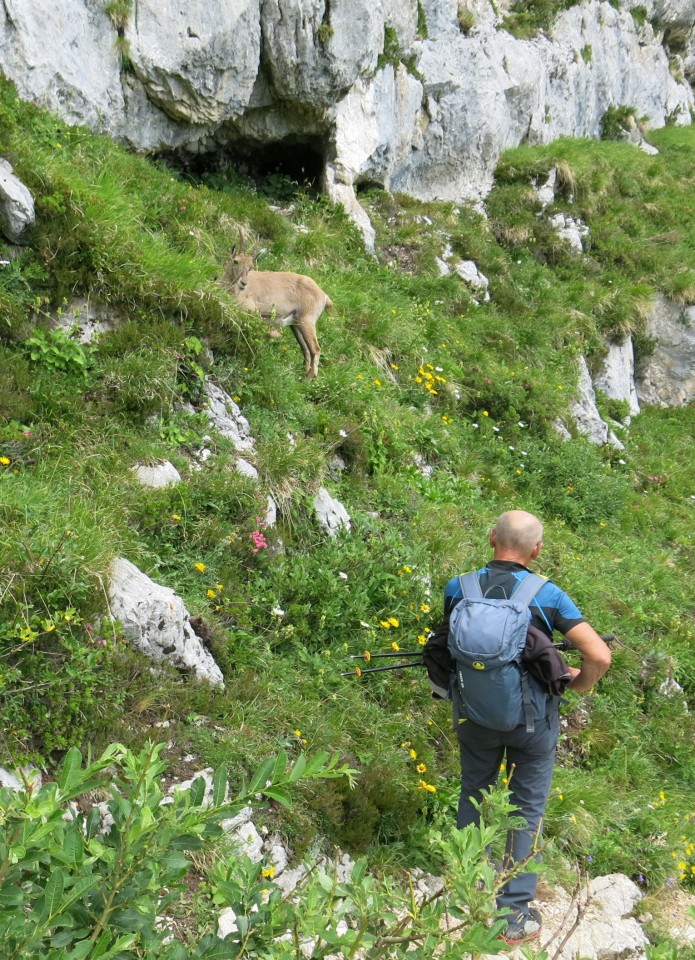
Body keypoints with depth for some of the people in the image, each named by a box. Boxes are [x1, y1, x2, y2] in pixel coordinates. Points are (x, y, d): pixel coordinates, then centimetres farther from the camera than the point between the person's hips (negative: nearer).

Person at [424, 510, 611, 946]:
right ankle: (515, 914, 23)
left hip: (475, 716, 2)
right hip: (532, 720, -2)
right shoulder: (547, 595, -19)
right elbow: (600, 656, -22)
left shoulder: (457, 590, -12)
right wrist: (579, 683, -2)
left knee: (473, 800, 23)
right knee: (527, 812, 15)